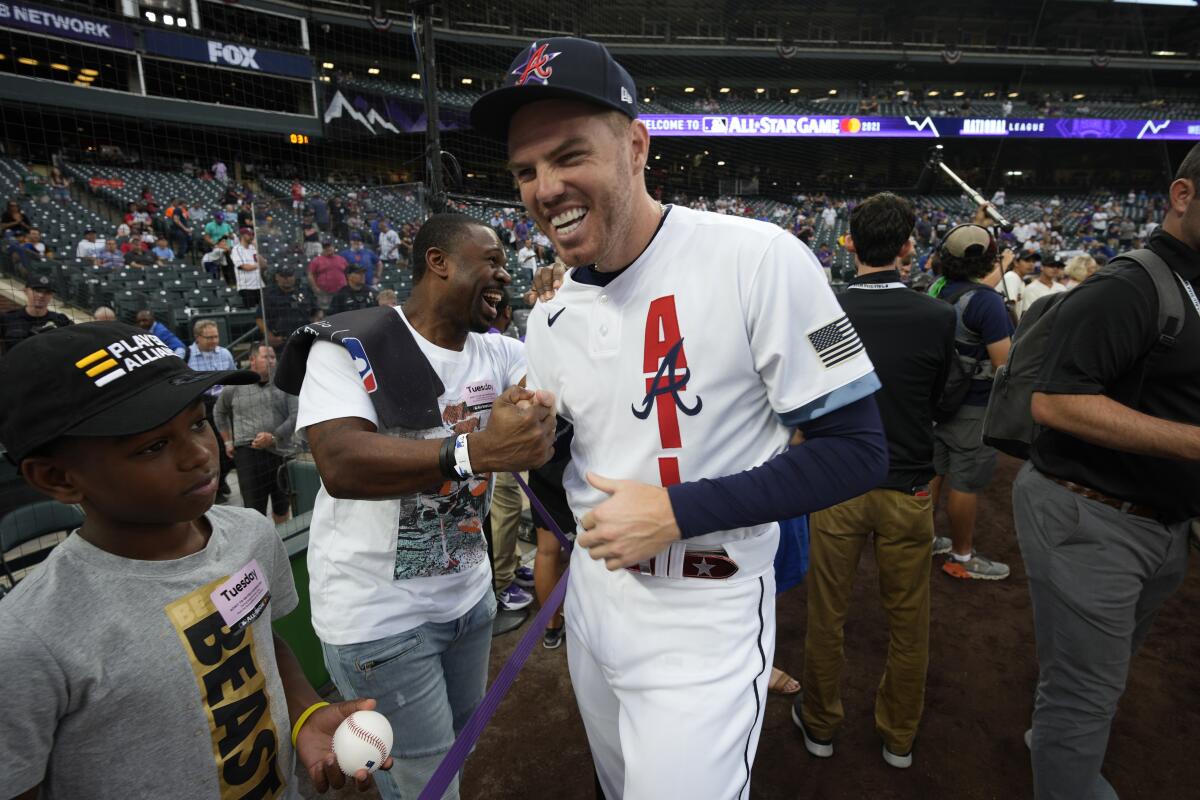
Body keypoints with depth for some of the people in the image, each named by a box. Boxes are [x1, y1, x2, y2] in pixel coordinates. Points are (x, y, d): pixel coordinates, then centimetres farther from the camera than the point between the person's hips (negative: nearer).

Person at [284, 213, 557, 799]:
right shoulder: (351, 347, -17)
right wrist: (475, 452, -42)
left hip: (469, 593, 7)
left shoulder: (497, 353, 2)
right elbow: (341, 465, -32)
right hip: (378, 614, -6)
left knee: (459, 744, 26)